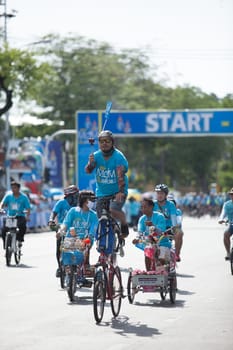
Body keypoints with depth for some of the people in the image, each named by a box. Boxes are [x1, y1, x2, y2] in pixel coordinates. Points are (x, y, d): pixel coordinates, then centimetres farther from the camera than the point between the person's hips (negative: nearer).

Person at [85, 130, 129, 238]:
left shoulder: (118, 156, -14)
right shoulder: (96, 155, -1)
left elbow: (120, 174, -27)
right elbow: (88, 171, -12)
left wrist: (121, 192, -41)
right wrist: (90, 163, -35)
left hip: (117, 192, -4)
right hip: (101, 194, 4)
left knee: (113, 209, -30)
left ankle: (124, 226, -3)